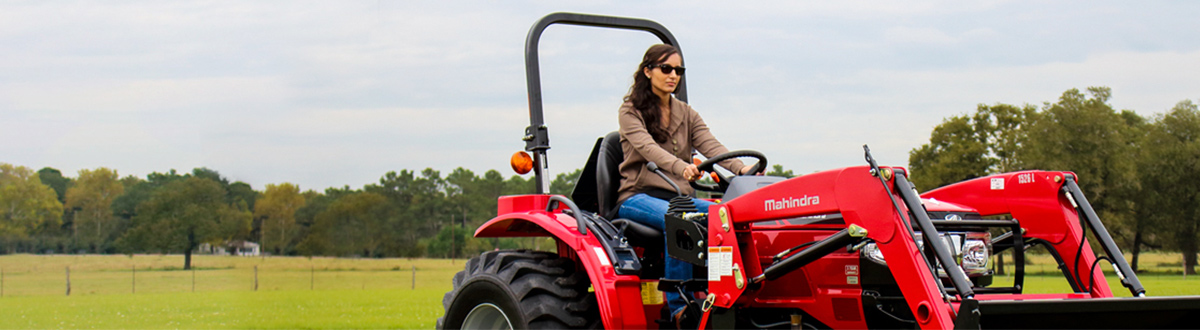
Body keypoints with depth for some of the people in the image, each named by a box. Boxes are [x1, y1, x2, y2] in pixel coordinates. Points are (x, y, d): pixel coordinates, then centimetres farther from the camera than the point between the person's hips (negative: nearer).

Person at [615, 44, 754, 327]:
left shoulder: (686, 114, 18)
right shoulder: (631, 112, 2)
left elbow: (710, 145, 1)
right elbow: (649, 148, -18)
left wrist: (740, 168, -21)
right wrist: (681, 167, -38)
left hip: (678, 196, 5)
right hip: (637, 196, -5)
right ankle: (678, 306, -35)